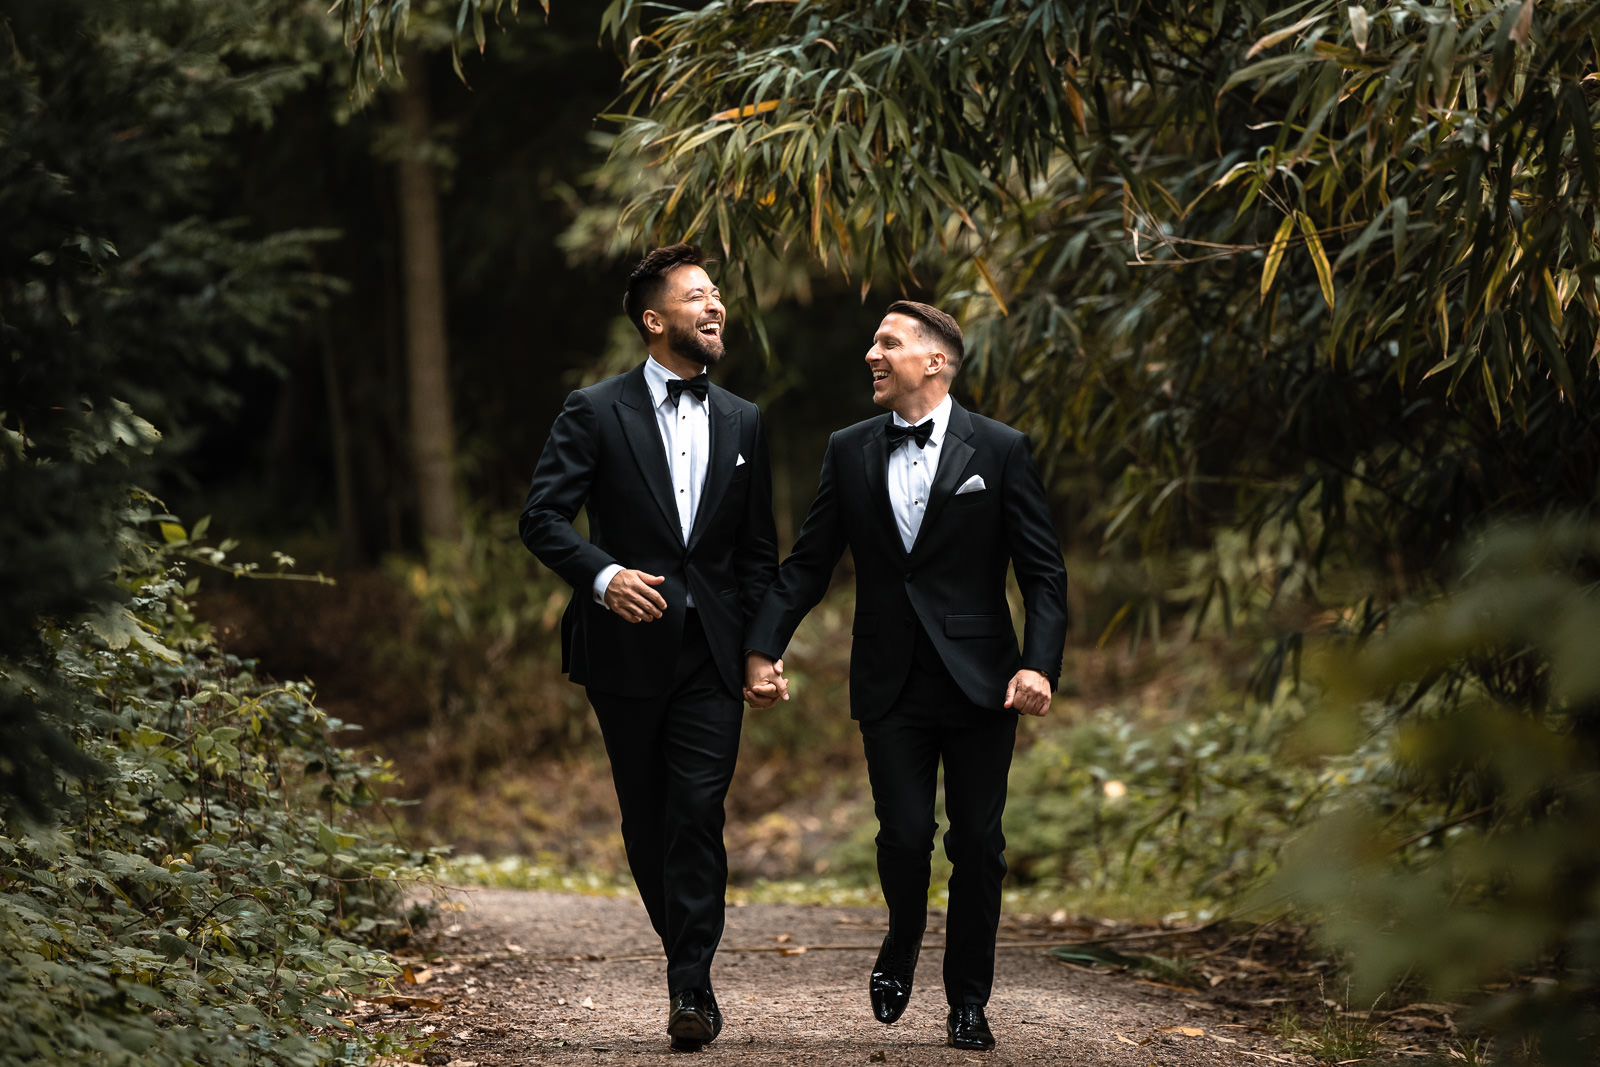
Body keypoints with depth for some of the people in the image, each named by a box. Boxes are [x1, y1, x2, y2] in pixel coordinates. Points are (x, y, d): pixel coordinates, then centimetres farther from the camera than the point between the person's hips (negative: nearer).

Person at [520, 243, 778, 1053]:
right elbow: (542, 519, -6)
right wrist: (603, 575, -22)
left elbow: (758, 546, 14)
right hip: (628, 649, -1)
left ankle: (690, 986, -8)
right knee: (646, 819, 8)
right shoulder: (596, 412, -1)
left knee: (698, 810, -11)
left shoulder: (742, 423, 11)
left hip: (712, 652, 1)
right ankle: (690, 961, 25)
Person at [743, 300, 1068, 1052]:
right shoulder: (850, 452, 7)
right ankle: (901, 947, 24)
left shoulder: (1000, 451, -1)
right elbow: (807, 563, 9)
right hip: (890, 682, 1)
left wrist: (1039, 665, -14)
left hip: (979, 680, -1)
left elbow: (1043, 572, -2)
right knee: (904, 834, -7)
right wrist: (762, 647, -1)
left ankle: (968, 1002, 18)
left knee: (977, 843, 3)